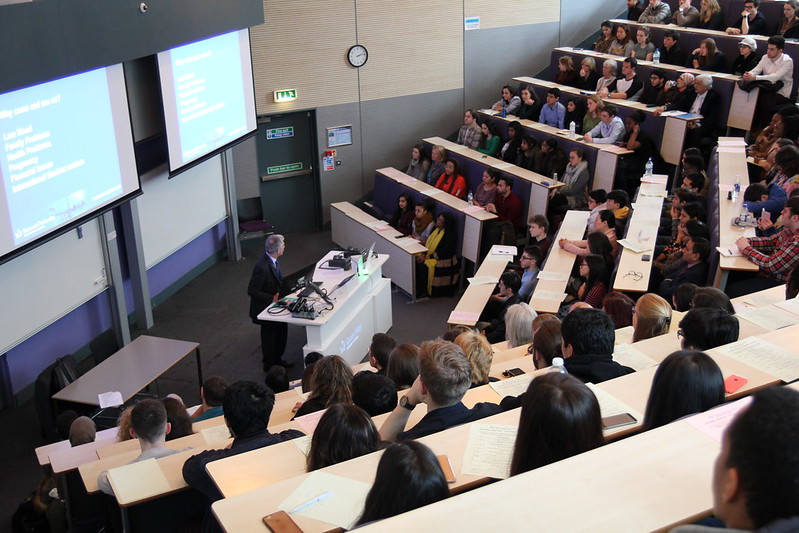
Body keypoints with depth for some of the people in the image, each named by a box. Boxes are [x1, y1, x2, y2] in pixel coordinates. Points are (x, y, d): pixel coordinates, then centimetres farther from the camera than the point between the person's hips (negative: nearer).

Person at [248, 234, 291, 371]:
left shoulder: (272, 260, -5)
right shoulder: (262, 267, -33)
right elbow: (252, 291, -27)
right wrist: (272, 298, -26)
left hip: (274, 303, 9)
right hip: (265, 308, -9)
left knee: (281, 332, 21)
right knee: (269, 336, 11)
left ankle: (277, 359, 42)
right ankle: (269, 365, 32)